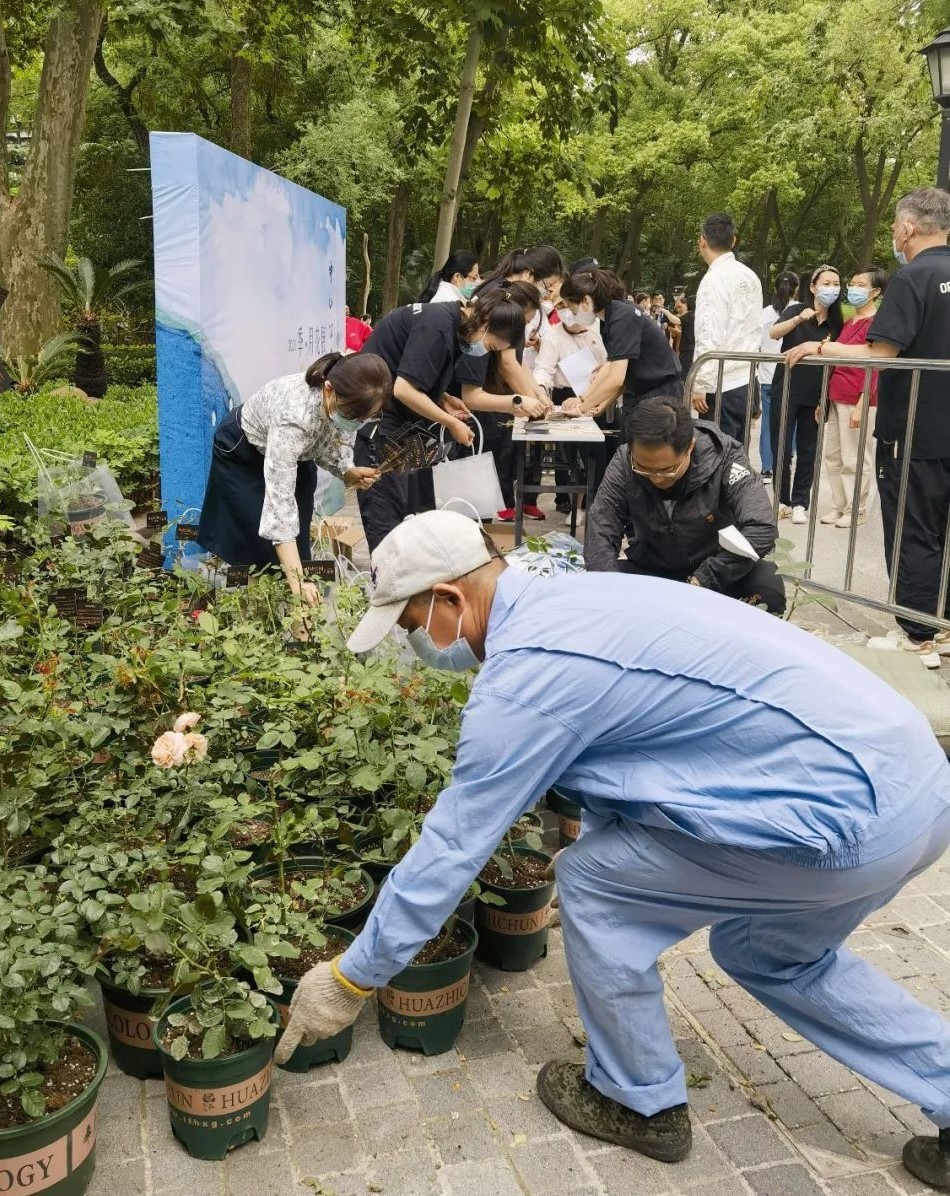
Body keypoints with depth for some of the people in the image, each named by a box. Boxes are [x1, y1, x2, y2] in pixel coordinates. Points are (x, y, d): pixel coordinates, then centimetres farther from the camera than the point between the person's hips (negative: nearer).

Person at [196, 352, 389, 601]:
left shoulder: (346, 404, -26)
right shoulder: (294, 415, -45)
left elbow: (331, 447, -6)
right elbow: (279, 499, -47)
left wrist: (349, 473, -29)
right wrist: (297, 581, -52)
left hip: (297, 454, 5)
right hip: (241, 454, -5)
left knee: (299, 548, 2)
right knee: (255, 547, -6)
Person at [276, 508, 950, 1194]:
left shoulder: (523, 675, -14)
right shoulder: (575, 596, 13)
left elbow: (452, 848, -6)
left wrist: (351, 979, 5)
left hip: (850, 813, -9)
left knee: (591, 883, 5)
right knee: (768, 953, 29)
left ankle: (641, 1105, 25)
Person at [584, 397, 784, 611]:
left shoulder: (723, 458, -21)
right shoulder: (623, 465, -16)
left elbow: (761, 529, -29)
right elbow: (599, 538, -16)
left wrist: (702, 582, -34)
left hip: (715, 568, -1)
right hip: (649, 569, 2)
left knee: (769, 588, -31)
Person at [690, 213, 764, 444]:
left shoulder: (715, 279, -12)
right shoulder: (750, 277, 13)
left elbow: (710, 338, -19)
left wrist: (699, 385, -16)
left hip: (722, 386, -8)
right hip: (748, 382, 8)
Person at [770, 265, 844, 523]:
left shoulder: (837, 322, 5)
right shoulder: (795, 310, -3)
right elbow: (773, 333, -23)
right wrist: (799, 319, -37)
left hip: (815, 396, 2)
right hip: (786, 391, -2)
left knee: (807, 451, 5)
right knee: (781, 449, 0)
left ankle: (800, 502, 12)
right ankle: (782, 500, 14)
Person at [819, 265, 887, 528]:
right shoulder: (847, 323, 16)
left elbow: (874, 368, -14)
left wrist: (861, 405, -18)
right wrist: (826, 398, 19)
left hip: (857, 401, -8)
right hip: (836, 398, 8)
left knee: (854, 459, 0)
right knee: (833, 456, 12)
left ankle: (857, 511, 10)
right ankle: (840, 505, 23)